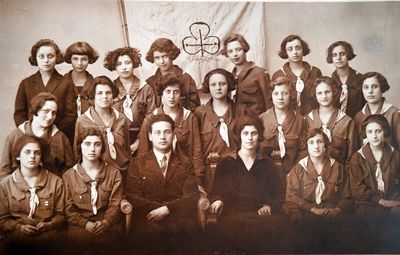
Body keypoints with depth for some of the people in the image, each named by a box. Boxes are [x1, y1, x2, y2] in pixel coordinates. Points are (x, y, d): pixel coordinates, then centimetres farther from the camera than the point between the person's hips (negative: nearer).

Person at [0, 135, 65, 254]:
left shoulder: (55, 181, 10)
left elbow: (60, 214, 13)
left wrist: (48, 225, -7)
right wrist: (20, 227, -10)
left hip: (47, 233, 1)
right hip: (18, 234, -1)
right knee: (18, 243, -35)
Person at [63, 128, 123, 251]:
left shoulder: (114, 173, 10)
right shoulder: (68, 176, 8)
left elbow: (115, 204, 4)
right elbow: (68, 208, 3)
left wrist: (105, 222, -14)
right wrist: (86, 224, -13)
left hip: (108, 226, 1)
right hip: (80, 227, -1)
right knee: (81, 237, -31)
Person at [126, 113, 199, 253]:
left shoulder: (185, 163, 15)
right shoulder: (137, 163, 14)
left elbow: (192, 196, 5)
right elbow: (132, 196, 4)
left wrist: (167, 208, -11)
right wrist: (158, 209, -10)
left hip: (179, 217, 1)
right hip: (149, 218, -1)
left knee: (187, 228, -32)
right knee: (152, 232, -35)